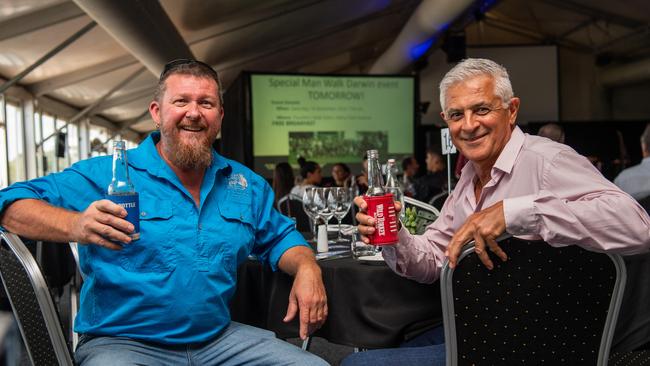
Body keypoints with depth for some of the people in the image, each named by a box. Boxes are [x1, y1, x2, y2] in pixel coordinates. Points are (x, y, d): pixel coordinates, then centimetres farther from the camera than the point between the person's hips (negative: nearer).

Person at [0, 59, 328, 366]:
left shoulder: (246, 184, 9)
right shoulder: (106, 174, -6)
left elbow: (279, 237, 19)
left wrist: (307, 269, -3)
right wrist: (76, 226, -33)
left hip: (220, 338, 5)